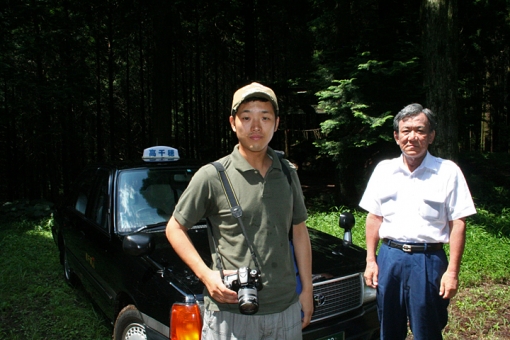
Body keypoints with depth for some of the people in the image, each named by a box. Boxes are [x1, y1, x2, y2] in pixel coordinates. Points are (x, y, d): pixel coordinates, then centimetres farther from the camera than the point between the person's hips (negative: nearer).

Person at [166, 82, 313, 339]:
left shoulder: (288, 173, 4)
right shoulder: (212, 176, -10)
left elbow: (299, 231, 11)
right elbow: (175, 229, -2)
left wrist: (307, 289, 9)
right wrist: (206, 275, -14)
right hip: (231, 312, -4)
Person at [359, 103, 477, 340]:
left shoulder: (448, 172, -3)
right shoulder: (383, 170, 6)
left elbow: (458, 223, -4)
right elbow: (374, 217, 9)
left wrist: (452, 271, -9)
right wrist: (370, 260, 5)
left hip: (428, 260, -3)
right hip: (389, 257, 3)